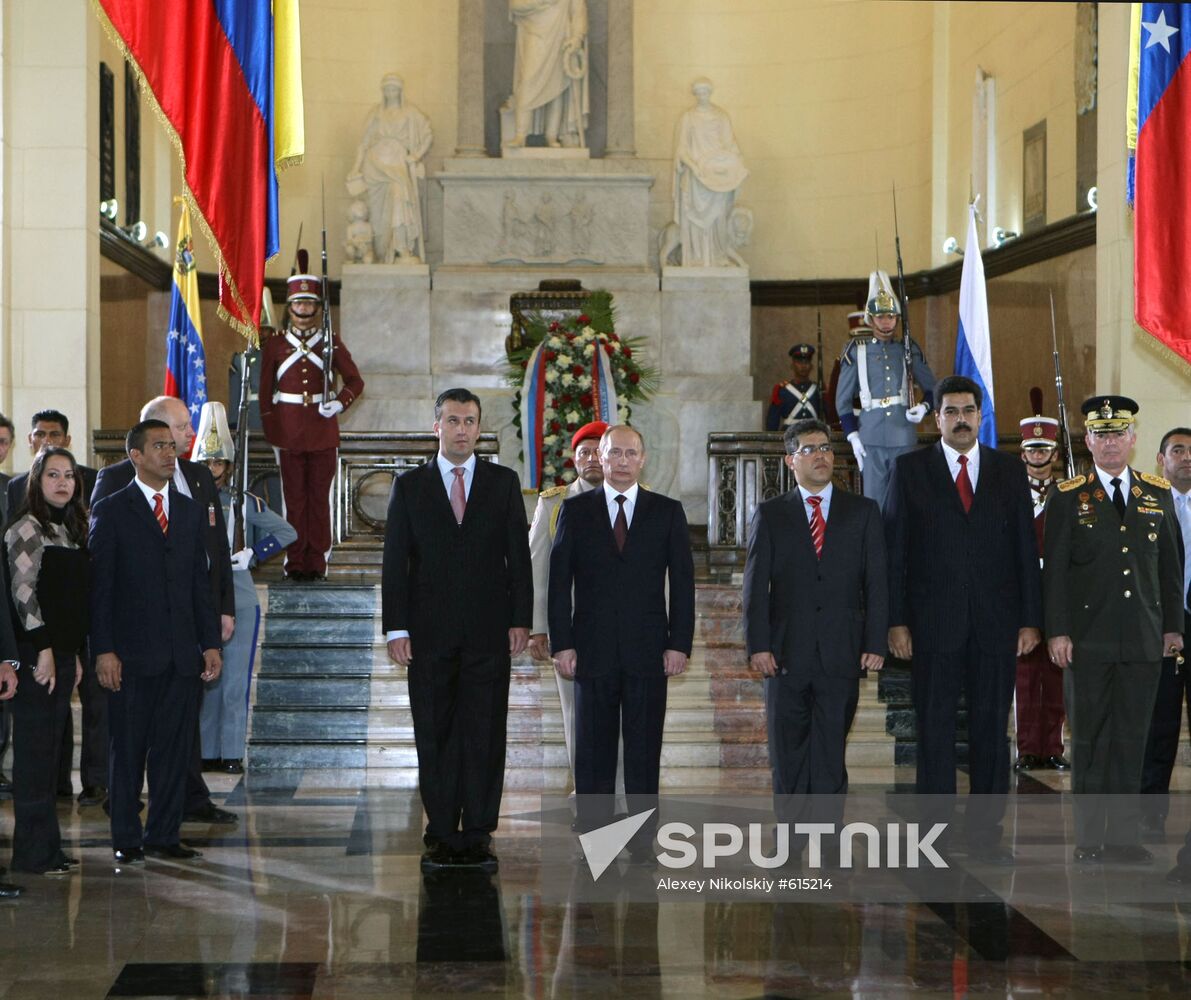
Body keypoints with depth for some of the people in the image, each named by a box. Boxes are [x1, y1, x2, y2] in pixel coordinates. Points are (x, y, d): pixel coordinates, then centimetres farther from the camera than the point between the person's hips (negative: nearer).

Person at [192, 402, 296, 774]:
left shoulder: (246, 503, 5)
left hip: (239, 603, 0)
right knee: (203, 680, 4)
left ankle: (232, 753, 5)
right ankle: (207, 752, 10)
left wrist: (253, 555, -1)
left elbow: (287, 532, 9)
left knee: (235, 681, 0)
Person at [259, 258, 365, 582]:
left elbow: (355, 381, 8)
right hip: (289, 431, 0)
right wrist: (271, 434, 3)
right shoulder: (275, 344, 5)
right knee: (294, 497, 3)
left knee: (320, 497, 4)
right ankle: (296, 563, 8)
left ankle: (317, 562, 10)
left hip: (324, 430, 0)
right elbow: (265, 392, 8)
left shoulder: (331, 342, 5)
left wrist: (340, 402, -12)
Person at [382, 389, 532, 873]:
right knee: (434, 737, 3)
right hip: (429, 633, 0)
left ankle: (478, 834, 6)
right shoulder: (409, 486, 7)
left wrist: (520, 619, -2)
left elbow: (519, 554, 6)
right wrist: (396, 628, -4)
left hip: (489, 633, 0)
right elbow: (395, 561, 4)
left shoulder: (504, 482, 8)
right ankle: (441, 836, 9)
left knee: (485, 735, 0)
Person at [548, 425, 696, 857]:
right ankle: (593, 837, 10)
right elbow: (559, 581, 4)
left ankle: (642, 840, 9)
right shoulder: (576, 510, 7)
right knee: (593, 750, 4)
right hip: (593, 650, 0)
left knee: (644, 750, 3)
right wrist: (562, 643, -4)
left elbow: (682, 582, 5)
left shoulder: (667, 512, 7)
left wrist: (679, 644, -3)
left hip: (648, 651, 0)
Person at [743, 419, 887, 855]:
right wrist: (758, 645, -6)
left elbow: (876, 581, 6)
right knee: (788, 753, 5)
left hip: (841, 653, 0)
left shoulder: (863, 512, 10)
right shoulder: (770, 515, 8)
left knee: (831, 751, 0)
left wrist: (875, 643, -3)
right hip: (787, 653, 0)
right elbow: (756, 586, 3)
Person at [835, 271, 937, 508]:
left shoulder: (909, 350, 9)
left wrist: (924, 407, -5)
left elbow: (932, 388, 16)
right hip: (871, 441, -2)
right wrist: (853, 436, -2)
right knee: (874, 502, 1)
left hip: (905, 439, 2)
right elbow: (843, 400, 6)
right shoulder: (856, 351, 3)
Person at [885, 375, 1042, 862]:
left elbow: (1025, 548, 8)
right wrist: (896, 620, -6)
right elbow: (895, 548, 1)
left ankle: (985, 830, 12)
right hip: (933, 621, -2)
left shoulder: (1009, 471, 10)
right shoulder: (909, 469, 5)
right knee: (935, 727, 1)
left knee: (991, 726, 4)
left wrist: (1030, 619, 2)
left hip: (996, 621, 2)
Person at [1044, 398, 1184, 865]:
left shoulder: (1159, 495, 11)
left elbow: (1171, 565, 13)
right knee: (1089, 739, 2)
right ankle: (1089, 838, 8)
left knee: (1132, 738, 5)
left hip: (1143, 640, 3)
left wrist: (1173, 626, 9)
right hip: (1088, 640, -3)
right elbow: (1054, 569, -2)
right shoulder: (1068, 498, 1)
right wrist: (1057, 631, -8)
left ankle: (1125, 835, 12)